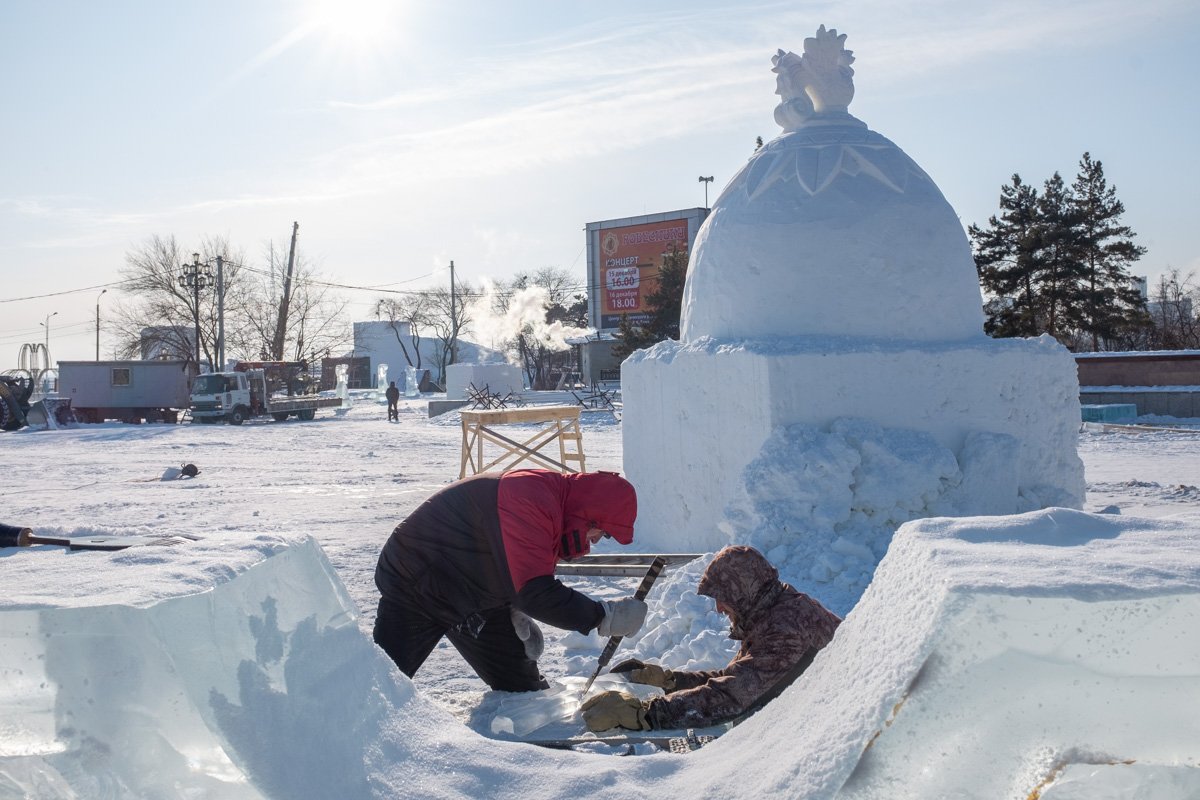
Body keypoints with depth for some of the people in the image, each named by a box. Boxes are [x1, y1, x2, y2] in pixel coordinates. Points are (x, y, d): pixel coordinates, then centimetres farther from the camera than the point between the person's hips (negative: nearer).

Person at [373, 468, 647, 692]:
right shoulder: (531, 501, -36)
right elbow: (536, 593, -40)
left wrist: (519, 616, -5)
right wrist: (603, 616, -32)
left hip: (480, 598, 9)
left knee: (521, 685, 5)